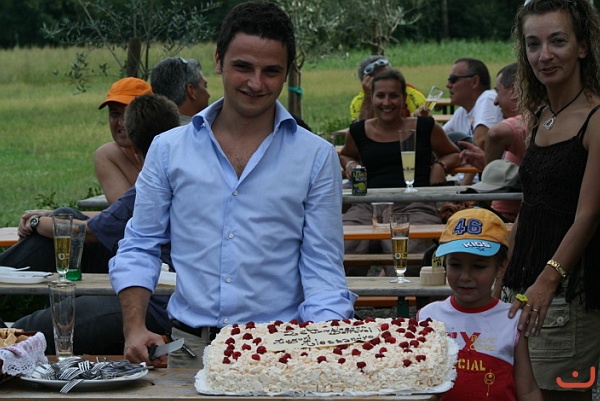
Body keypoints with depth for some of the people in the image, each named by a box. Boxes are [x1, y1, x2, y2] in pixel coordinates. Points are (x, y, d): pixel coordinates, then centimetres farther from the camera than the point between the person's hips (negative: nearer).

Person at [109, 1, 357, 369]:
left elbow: (323, 271, 4)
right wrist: (135, 329, -2)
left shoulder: (317, 158, 6)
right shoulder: (169, 149, 10)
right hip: (189, 350, 1)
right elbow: (139, 249, 14)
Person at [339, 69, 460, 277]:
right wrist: (350, 164, 18)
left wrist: (441, 165, 7)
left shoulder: (425, 128, 13)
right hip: (368, 207, 2)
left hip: (415, 206, -2)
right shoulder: (359, 132, 19)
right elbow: (345, 155, 41)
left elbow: (453, 154, 29)